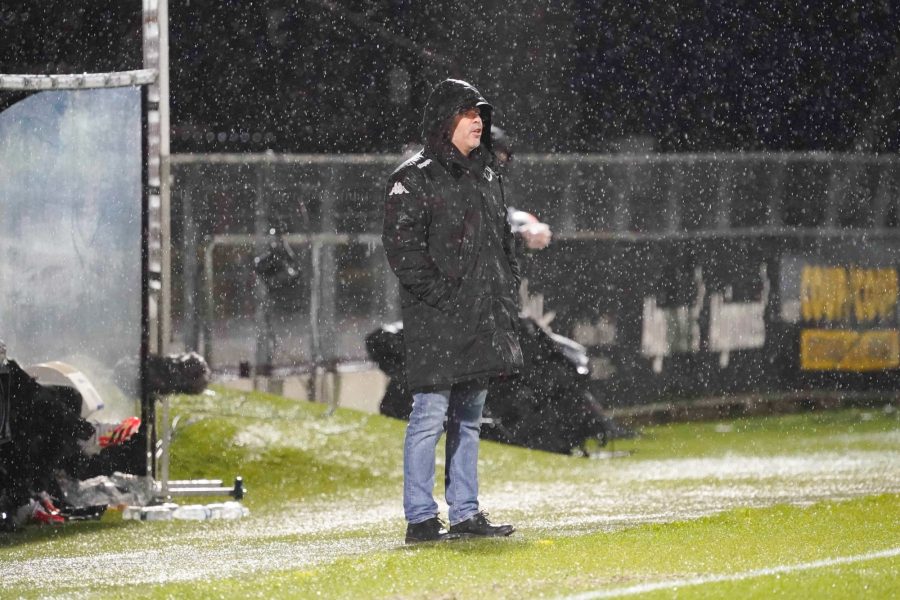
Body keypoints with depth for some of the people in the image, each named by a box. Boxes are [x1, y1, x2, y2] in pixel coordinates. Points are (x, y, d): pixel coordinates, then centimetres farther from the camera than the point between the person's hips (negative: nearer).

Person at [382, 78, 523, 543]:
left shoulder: (485, 177, 17)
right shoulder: (414, 178, -7)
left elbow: (503, 241, 25)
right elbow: (402, 246, -14)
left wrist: (507, 294, 15)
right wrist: (441, 293, -19)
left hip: (481, 321, 8)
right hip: (437, 325, -8)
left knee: (469, 418, 12)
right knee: (431, 415, -9)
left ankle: (465, 513, 17)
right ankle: (420, 518, -6)